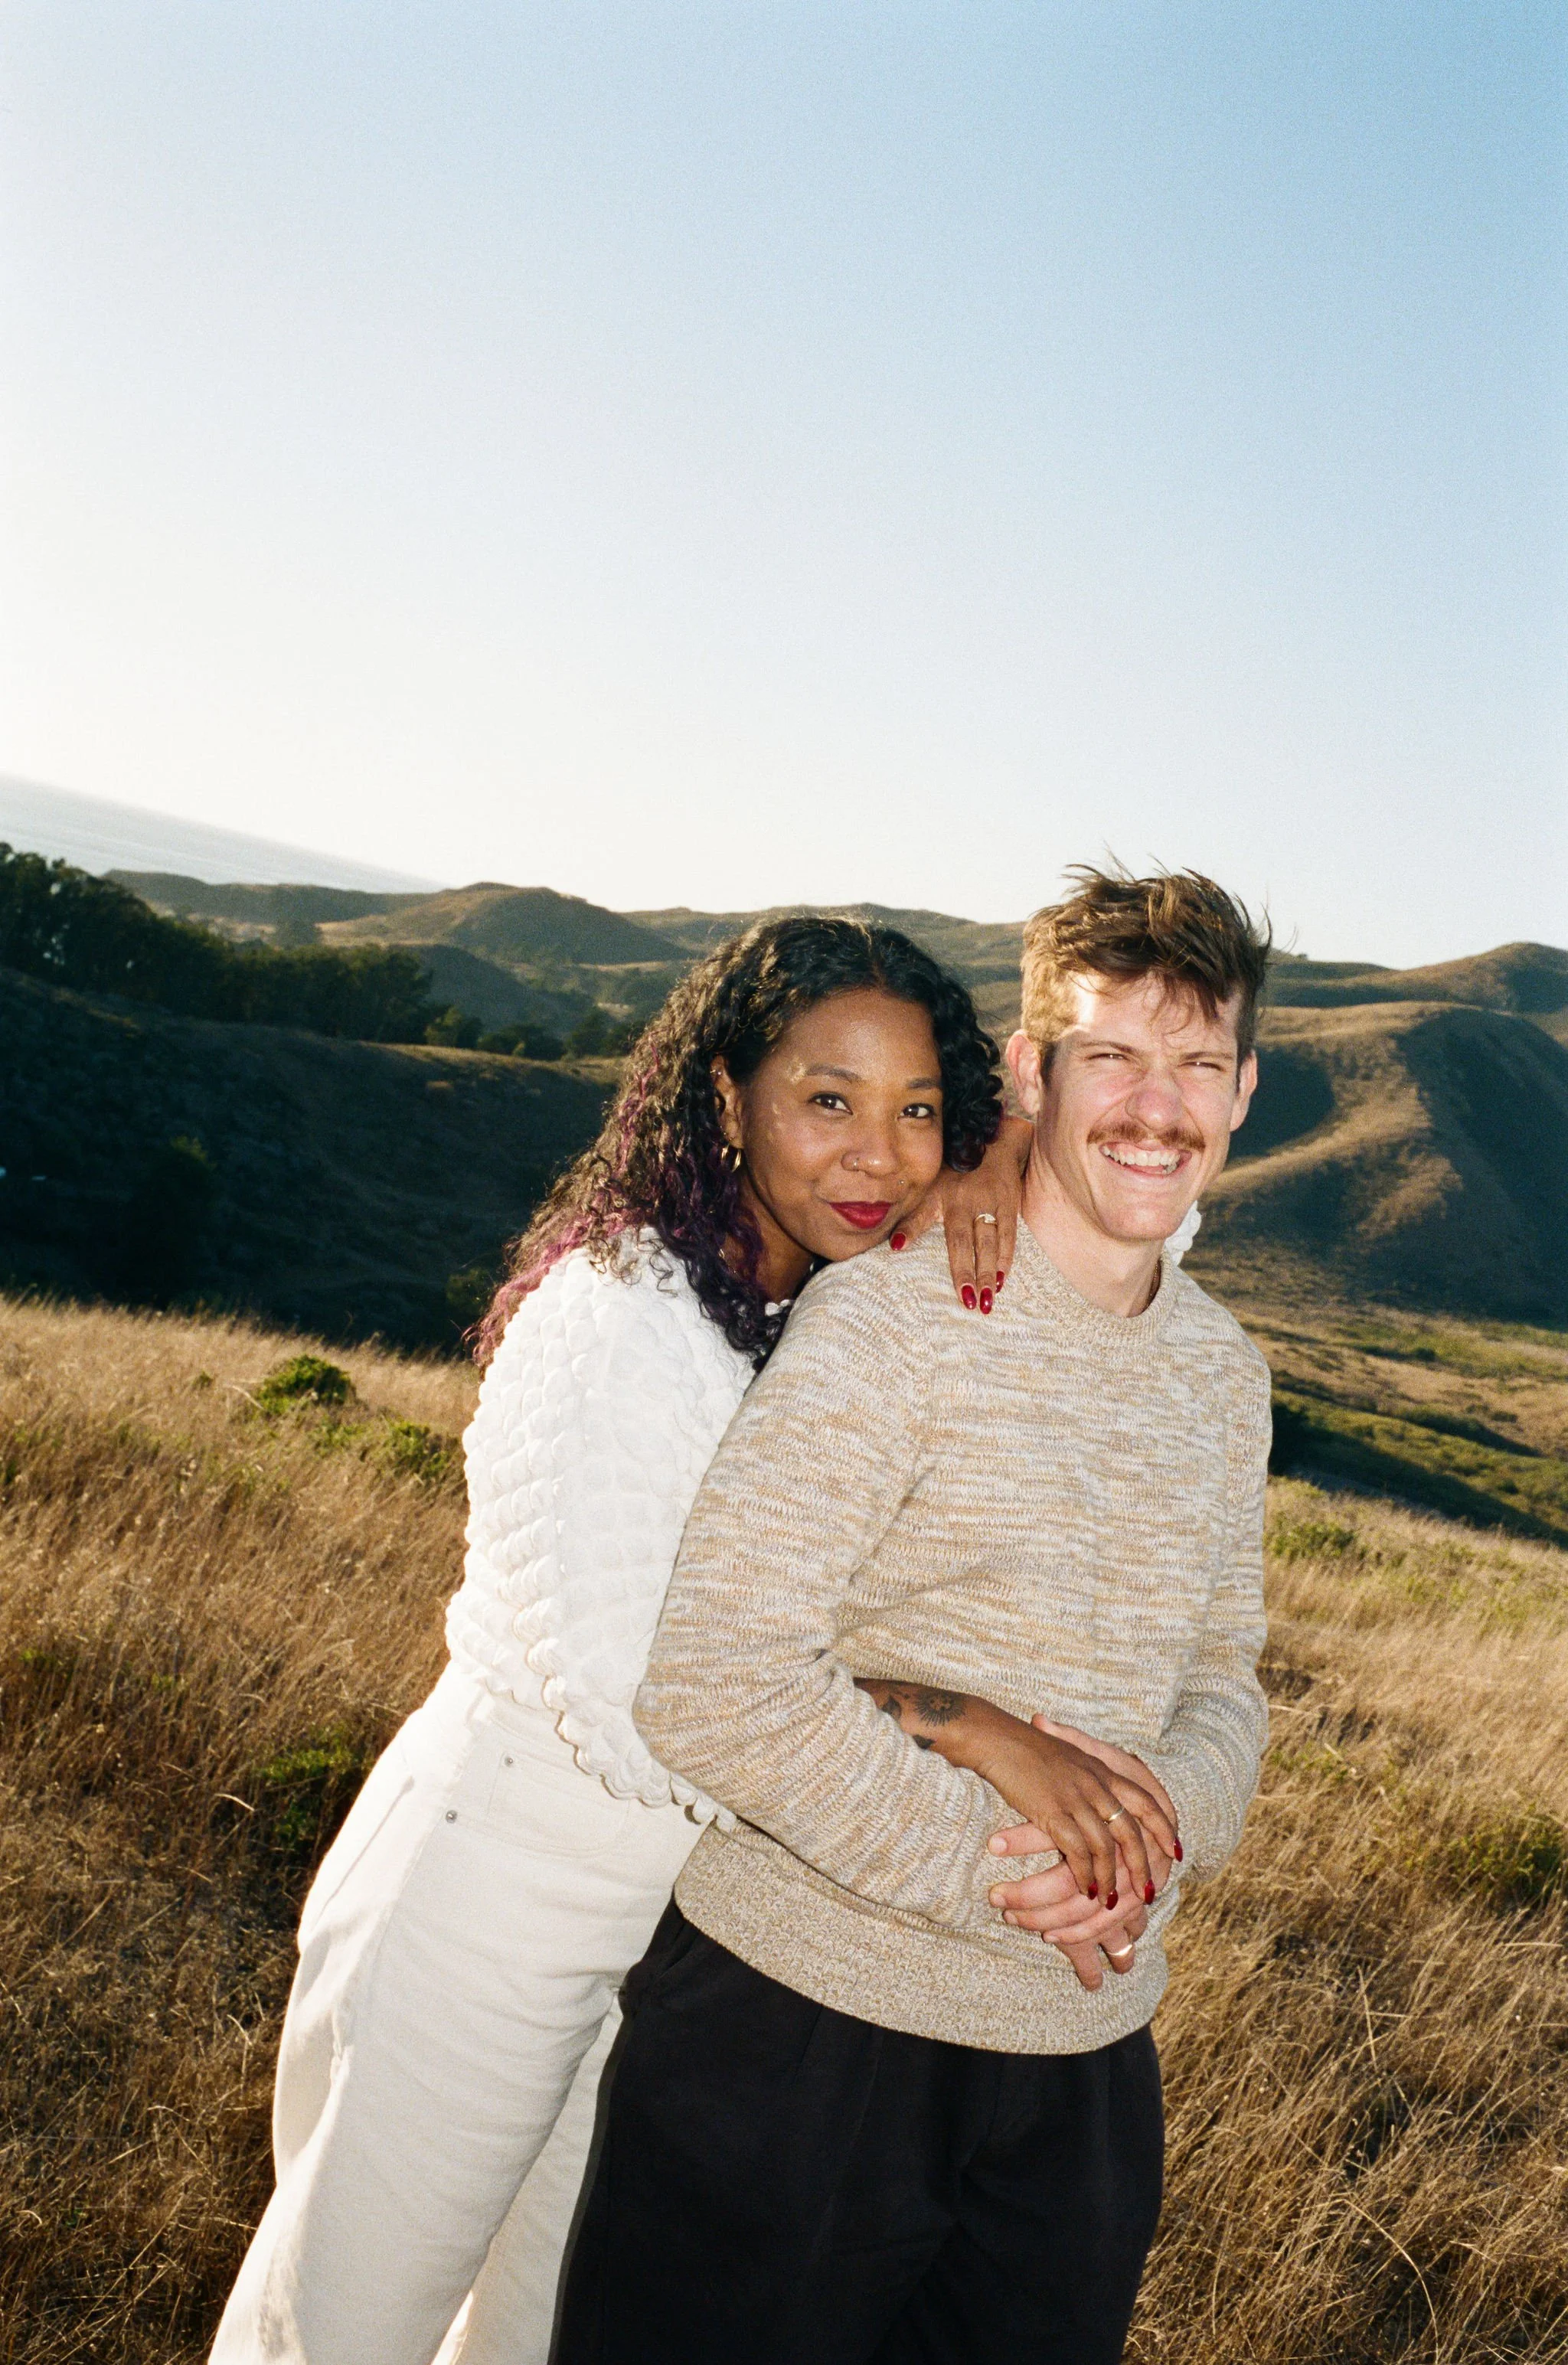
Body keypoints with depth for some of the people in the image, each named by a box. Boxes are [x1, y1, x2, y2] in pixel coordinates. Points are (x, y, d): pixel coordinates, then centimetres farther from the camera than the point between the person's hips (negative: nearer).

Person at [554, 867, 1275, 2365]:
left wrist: (1164, 1820, -10)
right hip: (803, 2026, -5)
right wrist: (986, 1862, -20)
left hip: (1086, 2068, 6)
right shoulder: (890, 1316, -17)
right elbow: (709, 1680, -22)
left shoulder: (1225, 1373, 5)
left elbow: (1220, 1676, 11)